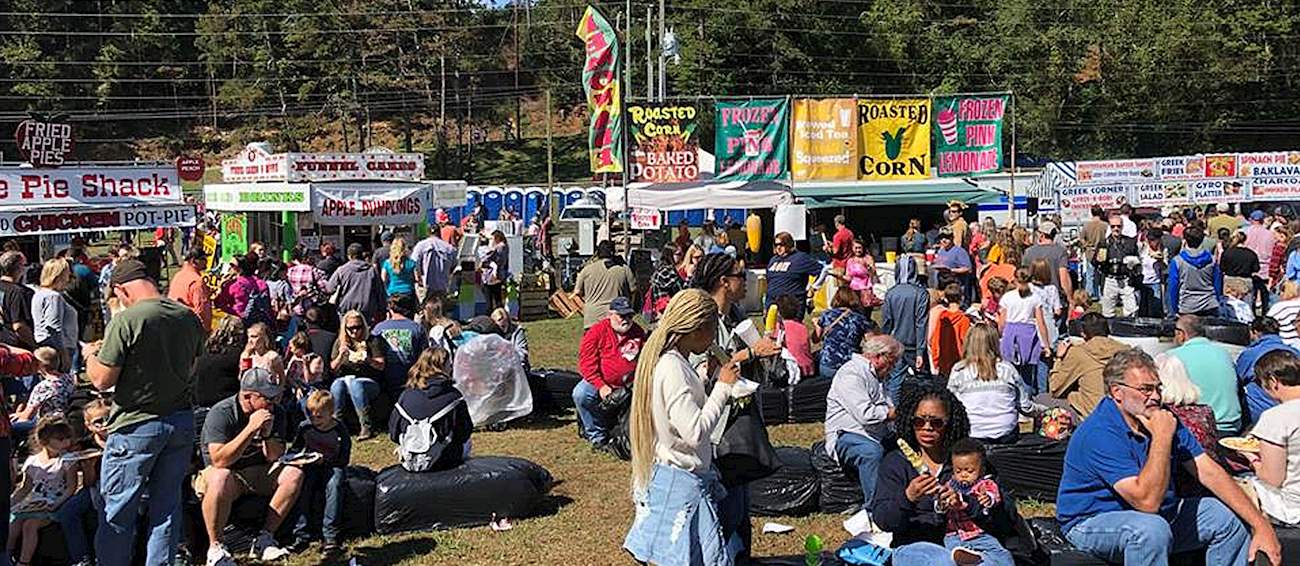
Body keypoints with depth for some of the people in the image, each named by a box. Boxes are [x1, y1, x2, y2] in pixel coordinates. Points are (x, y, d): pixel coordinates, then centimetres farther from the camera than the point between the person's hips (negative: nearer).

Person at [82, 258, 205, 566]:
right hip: (181, 422, 6)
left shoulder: (125, 321, -17)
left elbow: (101, 380, -15)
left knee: (118, 512, 9)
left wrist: (91, 354, 6)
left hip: (137, 425, -6)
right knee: (166, 506, 14)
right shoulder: (189, 317, 2)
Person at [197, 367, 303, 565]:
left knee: (294, 474, -18)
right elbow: (219, 461, -30)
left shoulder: (276, 412, -4)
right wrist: (251, 428, -33)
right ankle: (215, 548, -25)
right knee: (221, 479, -39)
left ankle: (263, 539, -15)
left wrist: (267, 434, -24)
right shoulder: (220, 413, -19)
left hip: (256, 474, 5)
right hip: (216, 473, -5)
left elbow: (274, 457, -4)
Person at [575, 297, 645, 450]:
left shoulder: (638, 333, 3)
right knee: (580, 394, -27)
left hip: (627, 386, 2)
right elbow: (587, 364, -12)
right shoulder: (596, 333, -8)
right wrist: (601, 386, -21)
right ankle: (597, 436, -11)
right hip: (598, 382, -2)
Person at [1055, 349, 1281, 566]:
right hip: (1093, 522, -8)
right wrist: (1162, 438, -31)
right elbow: (1147, 501, -33)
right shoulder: (1099, 434, -27)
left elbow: (1209, 471, -1)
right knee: (1152, 528, -37)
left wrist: (1261, 525, -8)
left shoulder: (1164, 420, 1)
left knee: (1230, 517, -2)